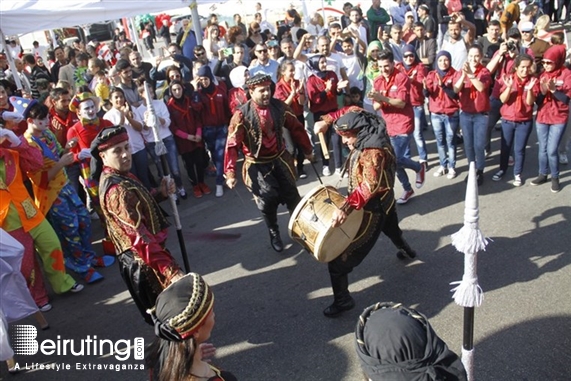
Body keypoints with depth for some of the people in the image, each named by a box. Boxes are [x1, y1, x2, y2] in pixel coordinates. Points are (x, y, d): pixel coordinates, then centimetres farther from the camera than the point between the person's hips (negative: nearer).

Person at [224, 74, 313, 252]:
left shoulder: (279, 106, -7)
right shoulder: (242, 115, -19)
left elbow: (296, 128, 5)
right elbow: (232, 145, -19)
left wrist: (307, 150, 13)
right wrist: (230, 173, -24)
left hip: (280, 159, 3)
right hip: (258, 165, -3)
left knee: (292, 197, 5)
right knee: (268, 202, -2)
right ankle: (274, 234, 26)